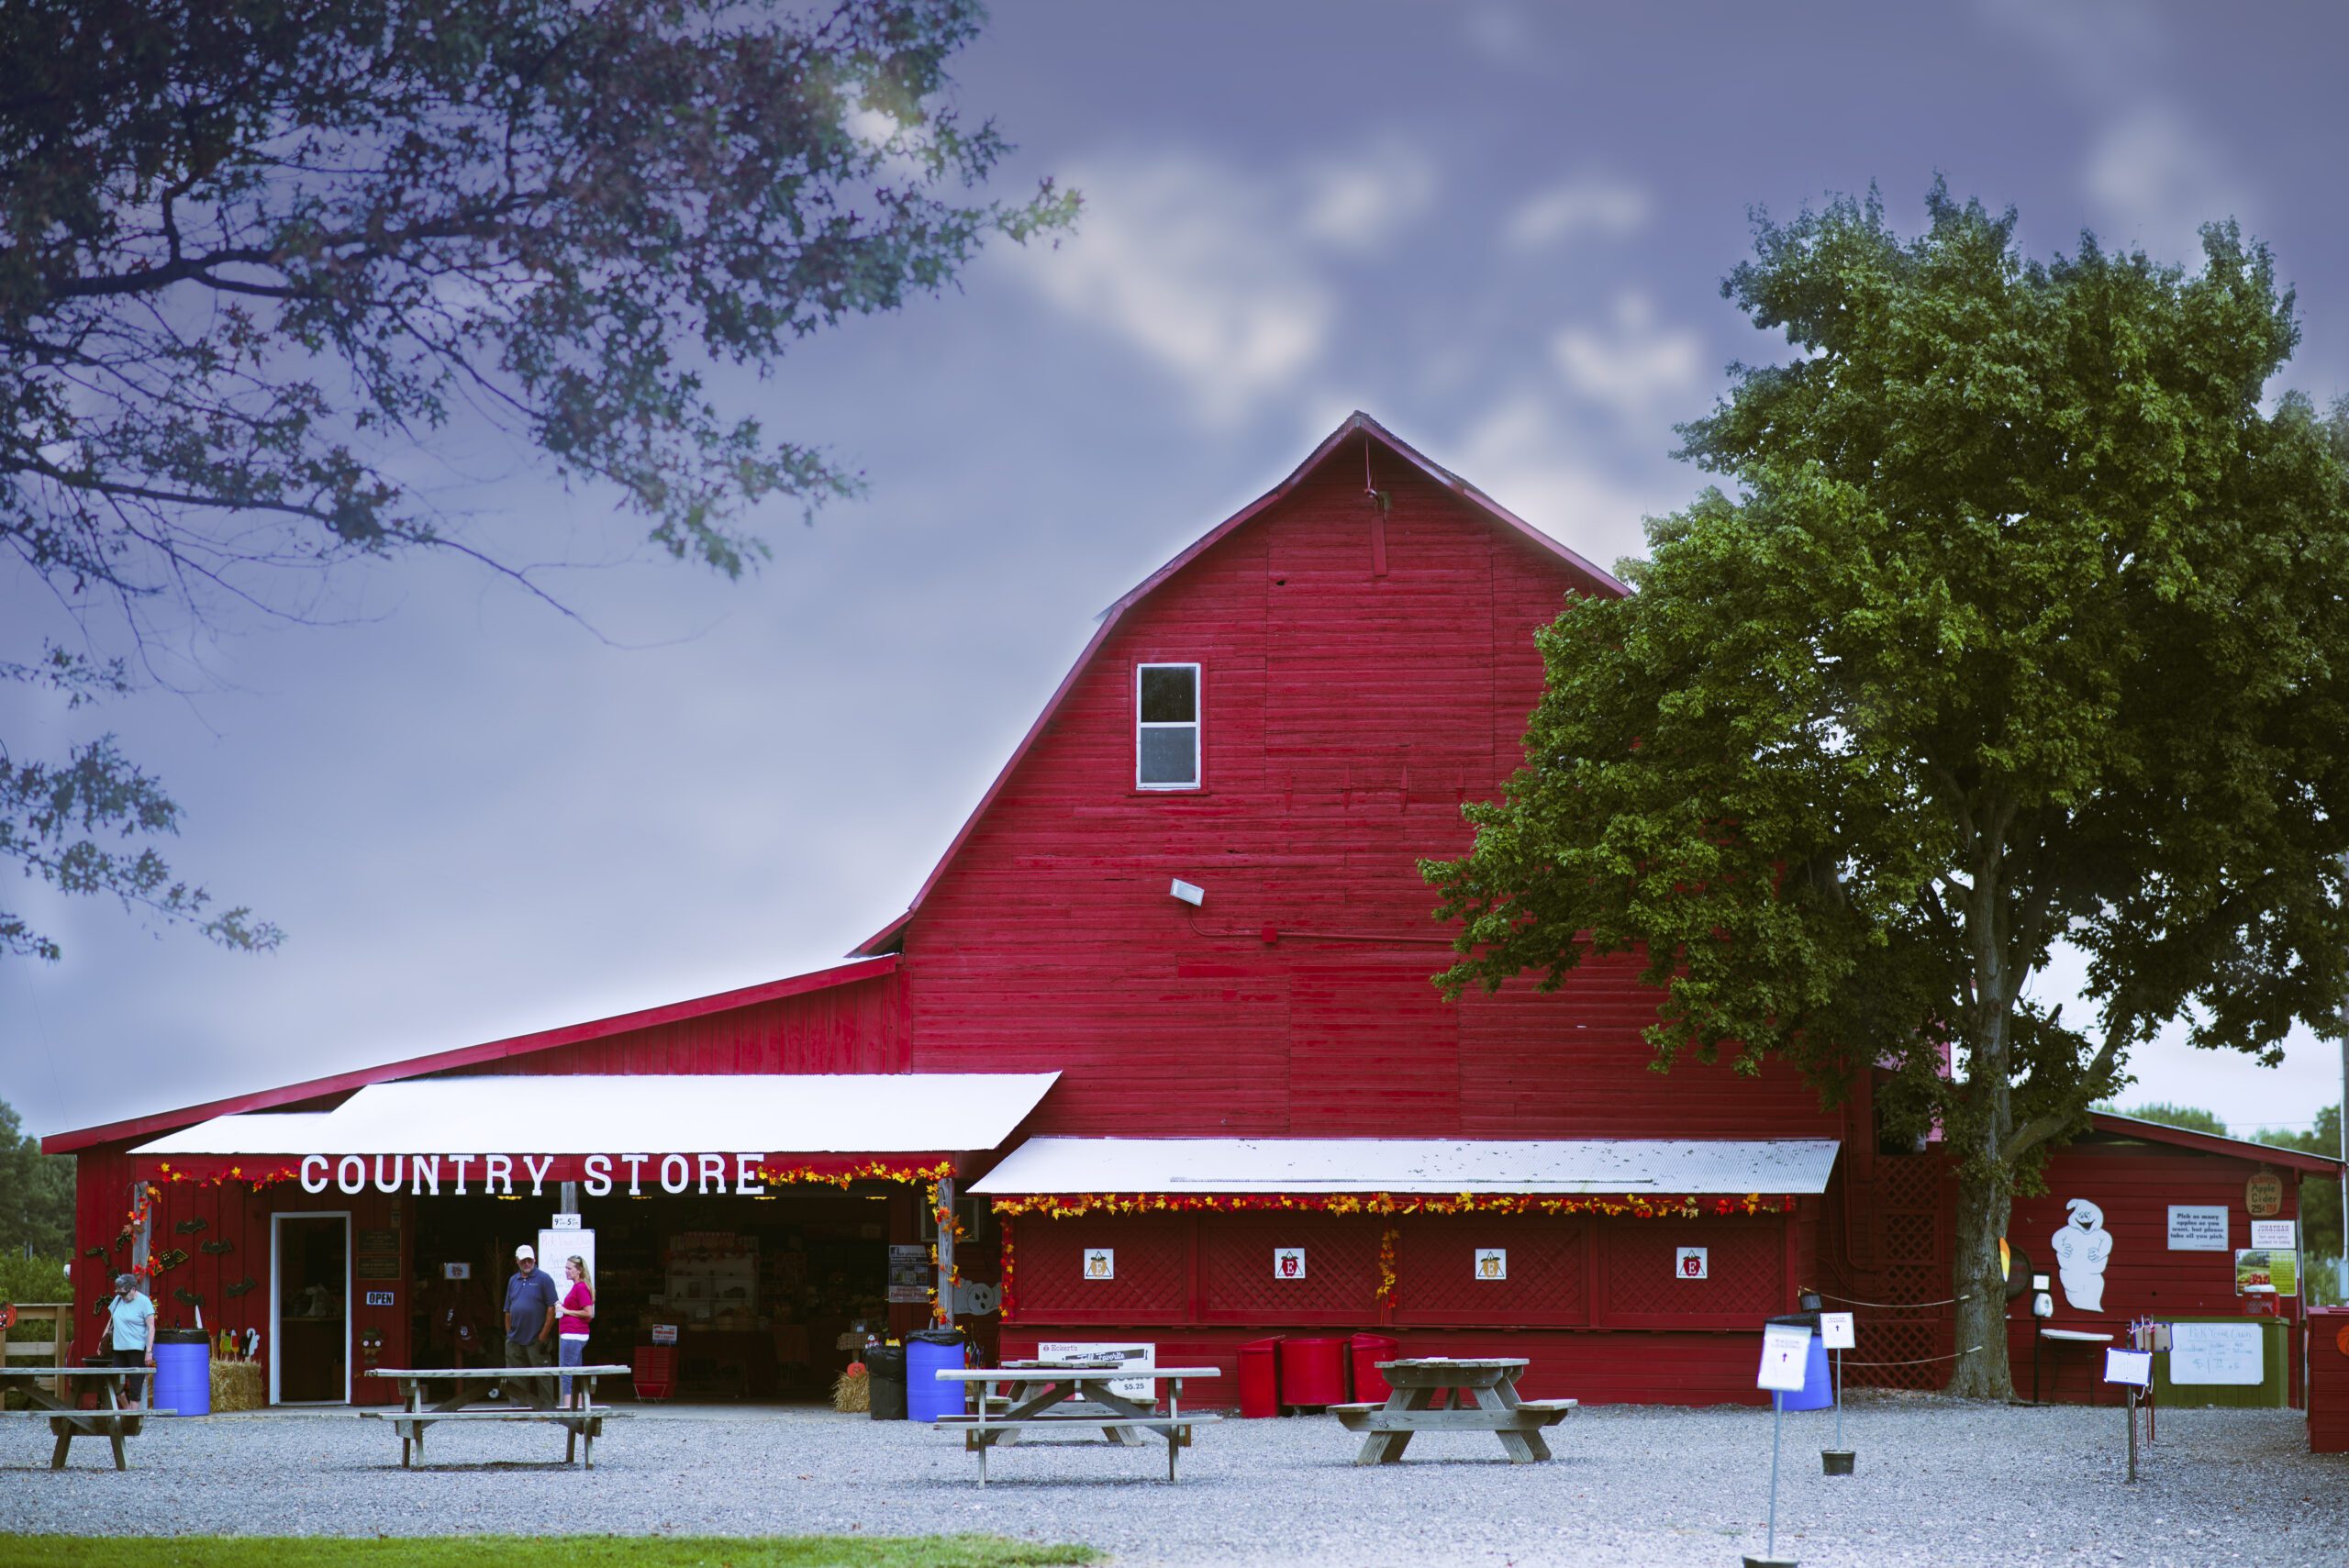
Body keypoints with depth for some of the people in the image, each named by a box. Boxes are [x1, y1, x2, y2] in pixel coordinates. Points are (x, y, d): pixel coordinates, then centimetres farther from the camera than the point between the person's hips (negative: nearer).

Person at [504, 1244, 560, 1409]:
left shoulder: (543, 1279, -3)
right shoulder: (513, 1281, 14)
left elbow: (551, 1309, -8)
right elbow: (508, 1311, 18)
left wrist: (544, 1336, -13)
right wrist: (508, 1333, 10)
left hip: (536, 1340, -6)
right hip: (515, 1340, 6)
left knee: (542, 1377, -4)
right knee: (517, 1380, 8)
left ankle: (547, 1408, -1)